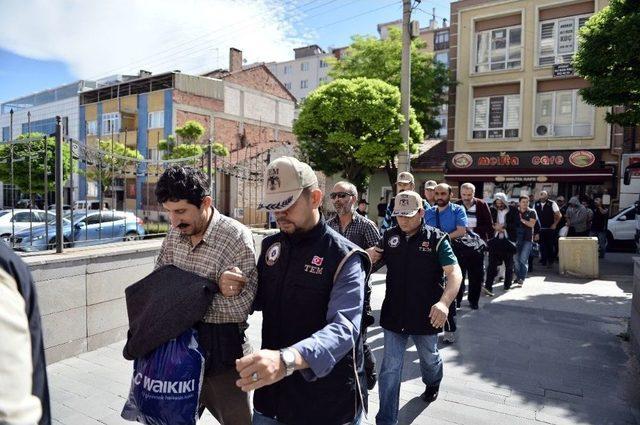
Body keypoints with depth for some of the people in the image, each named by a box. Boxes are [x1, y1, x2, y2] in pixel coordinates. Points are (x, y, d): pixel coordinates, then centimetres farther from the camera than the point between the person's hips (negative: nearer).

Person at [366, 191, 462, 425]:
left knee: (429, 357, 25)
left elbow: (454, 272, -19)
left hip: (425, 315, -1)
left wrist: (444, 302, -36)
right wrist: (369, 257, -15)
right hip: (393, 314, 1)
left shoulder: (437, 239, -10)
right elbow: (374, 262, 11)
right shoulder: (389, 236, -1)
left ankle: (432, 384, 57)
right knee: (390, 368, 4)